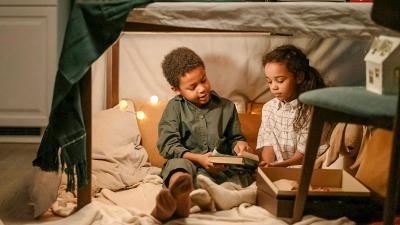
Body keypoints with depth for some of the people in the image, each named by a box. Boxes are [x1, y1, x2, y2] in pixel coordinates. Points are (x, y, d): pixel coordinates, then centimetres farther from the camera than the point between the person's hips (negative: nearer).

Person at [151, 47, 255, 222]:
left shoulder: (226, 107, 14)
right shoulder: (175, 107, 7)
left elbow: (234, 138, 22)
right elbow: (167, 145, -3)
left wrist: (239, 144, -5)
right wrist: (198, 158, -17)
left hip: (220, 170, 2)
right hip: (186, 162, -2)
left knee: (245, 174, -28)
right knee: (179, 164, -35)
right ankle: (182, 200, -73)